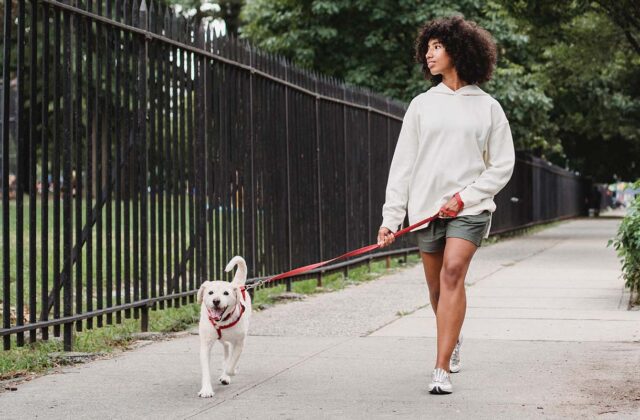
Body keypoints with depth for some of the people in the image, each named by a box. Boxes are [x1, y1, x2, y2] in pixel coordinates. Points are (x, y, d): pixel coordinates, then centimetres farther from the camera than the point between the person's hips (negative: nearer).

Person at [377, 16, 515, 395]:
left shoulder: (487, 107, 3)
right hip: (427, 207, 3)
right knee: (437, 286, 9)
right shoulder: (422, 104, 8)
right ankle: (453, 341, 38)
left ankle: (442, 369, -22)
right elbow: (403, 164, 5)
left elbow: (502, 165, 3)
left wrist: (464, 197, -10)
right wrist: (391, 216, -3)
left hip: (470, 208, -3)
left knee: (453, 272, -21)